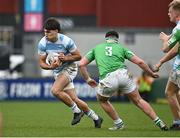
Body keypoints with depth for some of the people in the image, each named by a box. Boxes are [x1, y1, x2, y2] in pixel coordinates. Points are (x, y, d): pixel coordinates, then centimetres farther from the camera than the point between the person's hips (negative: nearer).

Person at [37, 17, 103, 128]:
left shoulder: (66, 41, -22)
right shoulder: (42, 43, -12)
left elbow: (78, 56, -10)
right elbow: (41, 62, -6)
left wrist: (66, 58, -27)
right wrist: (50, 67, -26)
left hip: (69, 68, -5)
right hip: (57, 72, 5)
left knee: (55, 90, -27)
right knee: (74, 99, 3)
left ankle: (77, 111, -9)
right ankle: (96, 118, 21)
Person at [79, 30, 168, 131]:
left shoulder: (96, 48, 26)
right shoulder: (121, 48, 22)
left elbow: (81, 64, 21)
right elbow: (139, 62, 15)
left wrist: (88, 79, 31)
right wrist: (151, 73, 28)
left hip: (107, 80, -1)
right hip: (123, 75, 1)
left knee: (102, 99, 30)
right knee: (138, 100, 14)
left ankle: (118, 123, 28)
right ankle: (158, 122, 7)